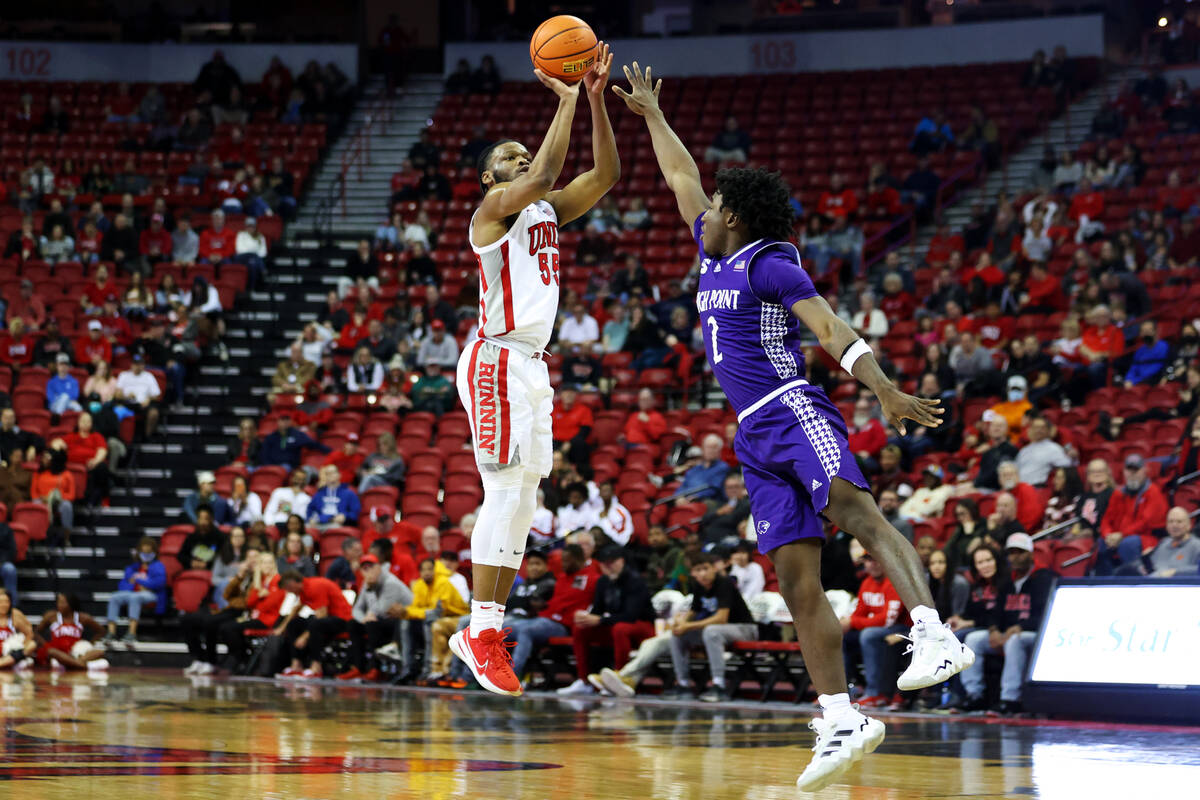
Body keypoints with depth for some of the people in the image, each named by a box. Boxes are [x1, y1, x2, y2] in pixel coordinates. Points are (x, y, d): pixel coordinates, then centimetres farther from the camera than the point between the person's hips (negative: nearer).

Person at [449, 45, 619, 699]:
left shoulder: (547, 210, 18)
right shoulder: (494, 206, -6)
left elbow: (605, 173, 9)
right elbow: (546, 175, -25)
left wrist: (595, 99, 0)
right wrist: (566, 103, -17)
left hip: (532, 365, 9)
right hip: (497, 361, -9)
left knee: (523, 501, 7)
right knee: (504, 494, -13)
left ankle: (487, 630, 9)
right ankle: (480, 632, -12)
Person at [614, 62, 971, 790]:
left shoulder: (771, 264, -3)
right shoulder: (715, 257, 20)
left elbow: (833, 329, -15)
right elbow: (683, 177, 35)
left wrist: (886, 391, -28)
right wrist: (652, 115, 43)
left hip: (795, 412, -8)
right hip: (757, 437, 8)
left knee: (854, 509, -32)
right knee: (796, 577, -1)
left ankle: (935, 635, -48)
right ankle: (841, 720, -5)